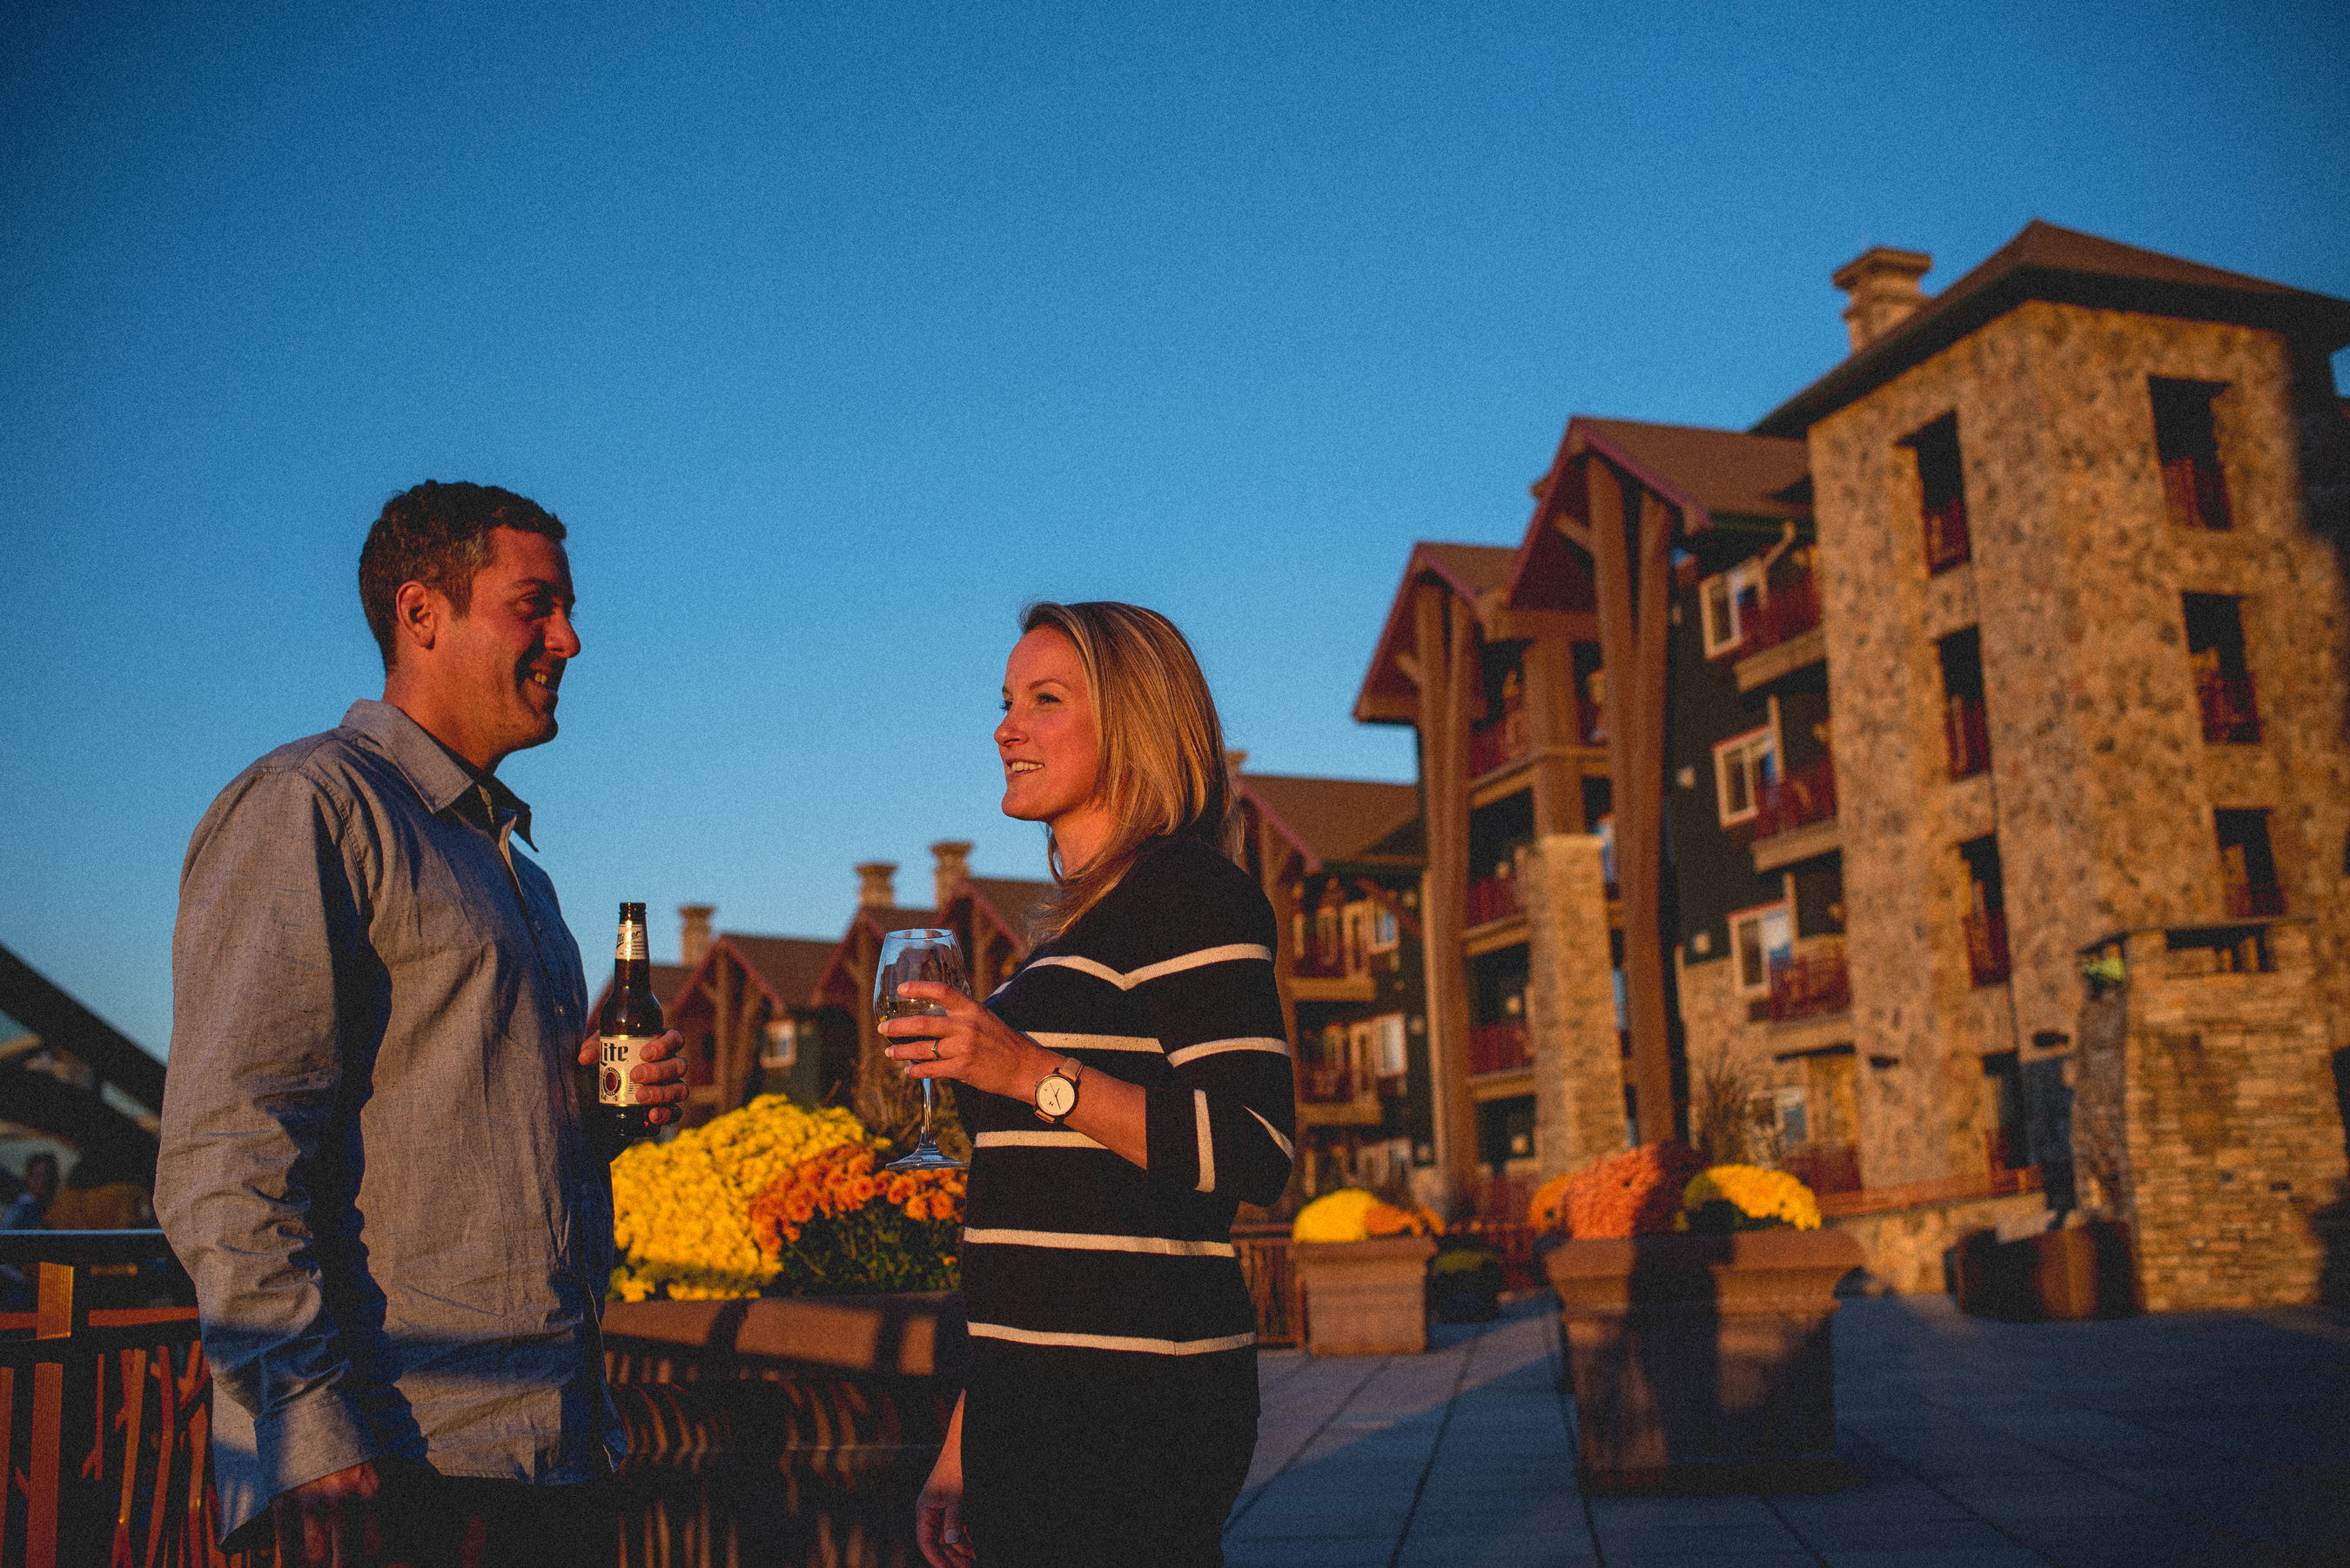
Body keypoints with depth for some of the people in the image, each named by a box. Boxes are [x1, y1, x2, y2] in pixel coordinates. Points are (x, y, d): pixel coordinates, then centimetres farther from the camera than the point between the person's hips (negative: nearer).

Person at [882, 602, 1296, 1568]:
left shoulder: (1187, 891, -9)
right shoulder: (1076, 926, 18)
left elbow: (1255, 1154, -19)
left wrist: (1037, 1075, -25)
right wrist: (963, 1451, 19)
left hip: (1132, 1411, -9)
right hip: (1042, 1404, 9)